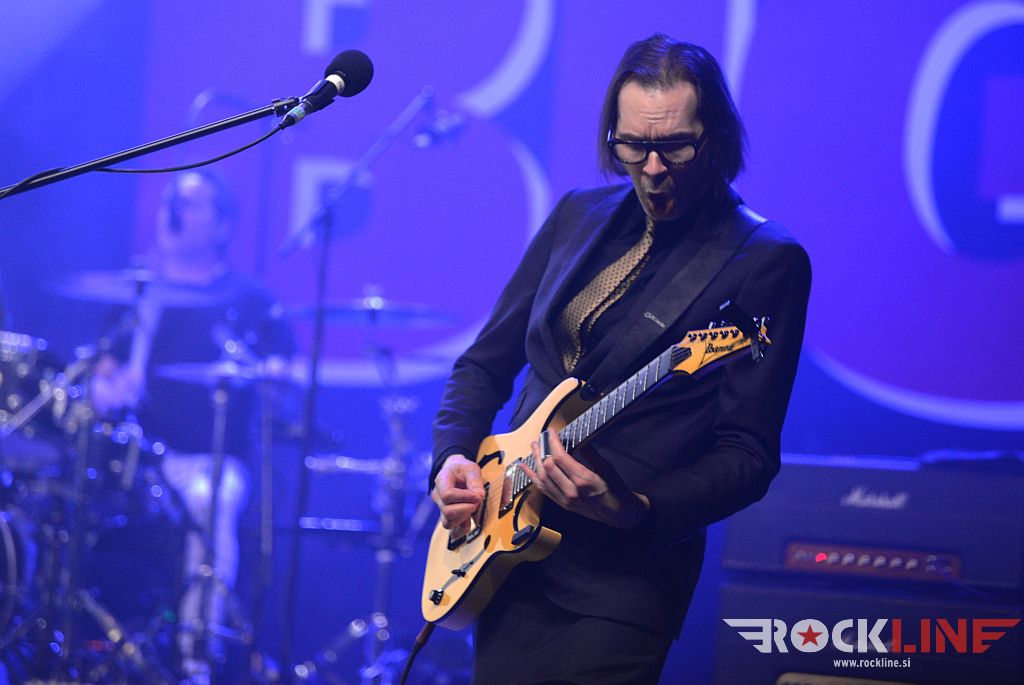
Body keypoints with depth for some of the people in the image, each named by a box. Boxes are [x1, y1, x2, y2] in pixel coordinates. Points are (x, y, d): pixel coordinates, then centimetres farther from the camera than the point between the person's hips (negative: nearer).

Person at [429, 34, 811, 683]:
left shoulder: (766, 261, -8)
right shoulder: (578, 215, 10)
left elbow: (748, 457, -11)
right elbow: (485, 363, 18)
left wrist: (633, 510, -25)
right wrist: (454, 458, 1)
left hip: (621, 581, -6)